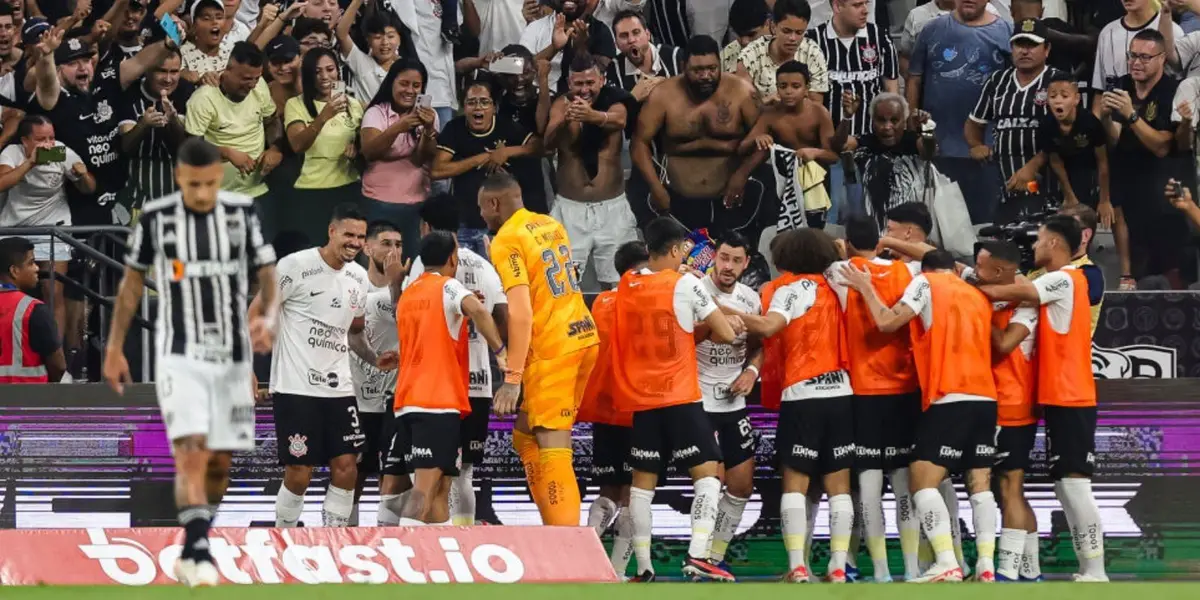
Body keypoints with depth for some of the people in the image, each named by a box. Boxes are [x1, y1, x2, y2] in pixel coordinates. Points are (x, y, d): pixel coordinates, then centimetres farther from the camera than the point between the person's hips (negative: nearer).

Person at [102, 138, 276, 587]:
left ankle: (190, 553, 24)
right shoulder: (155, 217, -3)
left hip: (233, 356, 3)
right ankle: (200, 554, -24)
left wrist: (266, 316, -17)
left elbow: (267, 273, 4)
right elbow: (132, 282, 8)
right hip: (180, 356, -3)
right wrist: (114, 349, 9)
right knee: (191, 453, -18)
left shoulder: (242, 212, 0)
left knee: (219, 462, 7)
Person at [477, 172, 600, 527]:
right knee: (527, 435, 16)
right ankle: (557, 530, 15)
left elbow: (520, 313, -20)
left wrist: (512, 378, -21)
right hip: (583, 337, 9)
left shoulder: (507, 241, -11)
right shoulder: (551, 226, 14)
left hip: (552, 349, -9)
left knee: (552, 448, -9)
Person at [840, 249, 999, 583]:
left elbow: (887, 322, -4)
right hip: (985, 397, 6)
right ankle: (986, 567, -1)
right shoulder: (978, 296, 22)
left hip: (949, 398, -6)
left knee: (922, 480, -5)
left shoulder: (926, 283, 4)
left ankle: (947, 565, -18)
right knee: (980, 483, 8)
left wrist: (866, 288, 11)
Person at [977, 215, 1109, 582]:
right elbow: (1017, 295, 11)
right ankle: (1087, 569, 11)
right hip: (1063, 398, 10)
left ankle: (1095, 573, -13)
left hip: (1069, 399, -10)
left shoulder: (1064, 280, -11)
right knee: (1066, 487, 10)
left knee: (1075, 484, -11)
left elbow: (1005, 293, -12)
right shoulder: (1059, 283, 18)